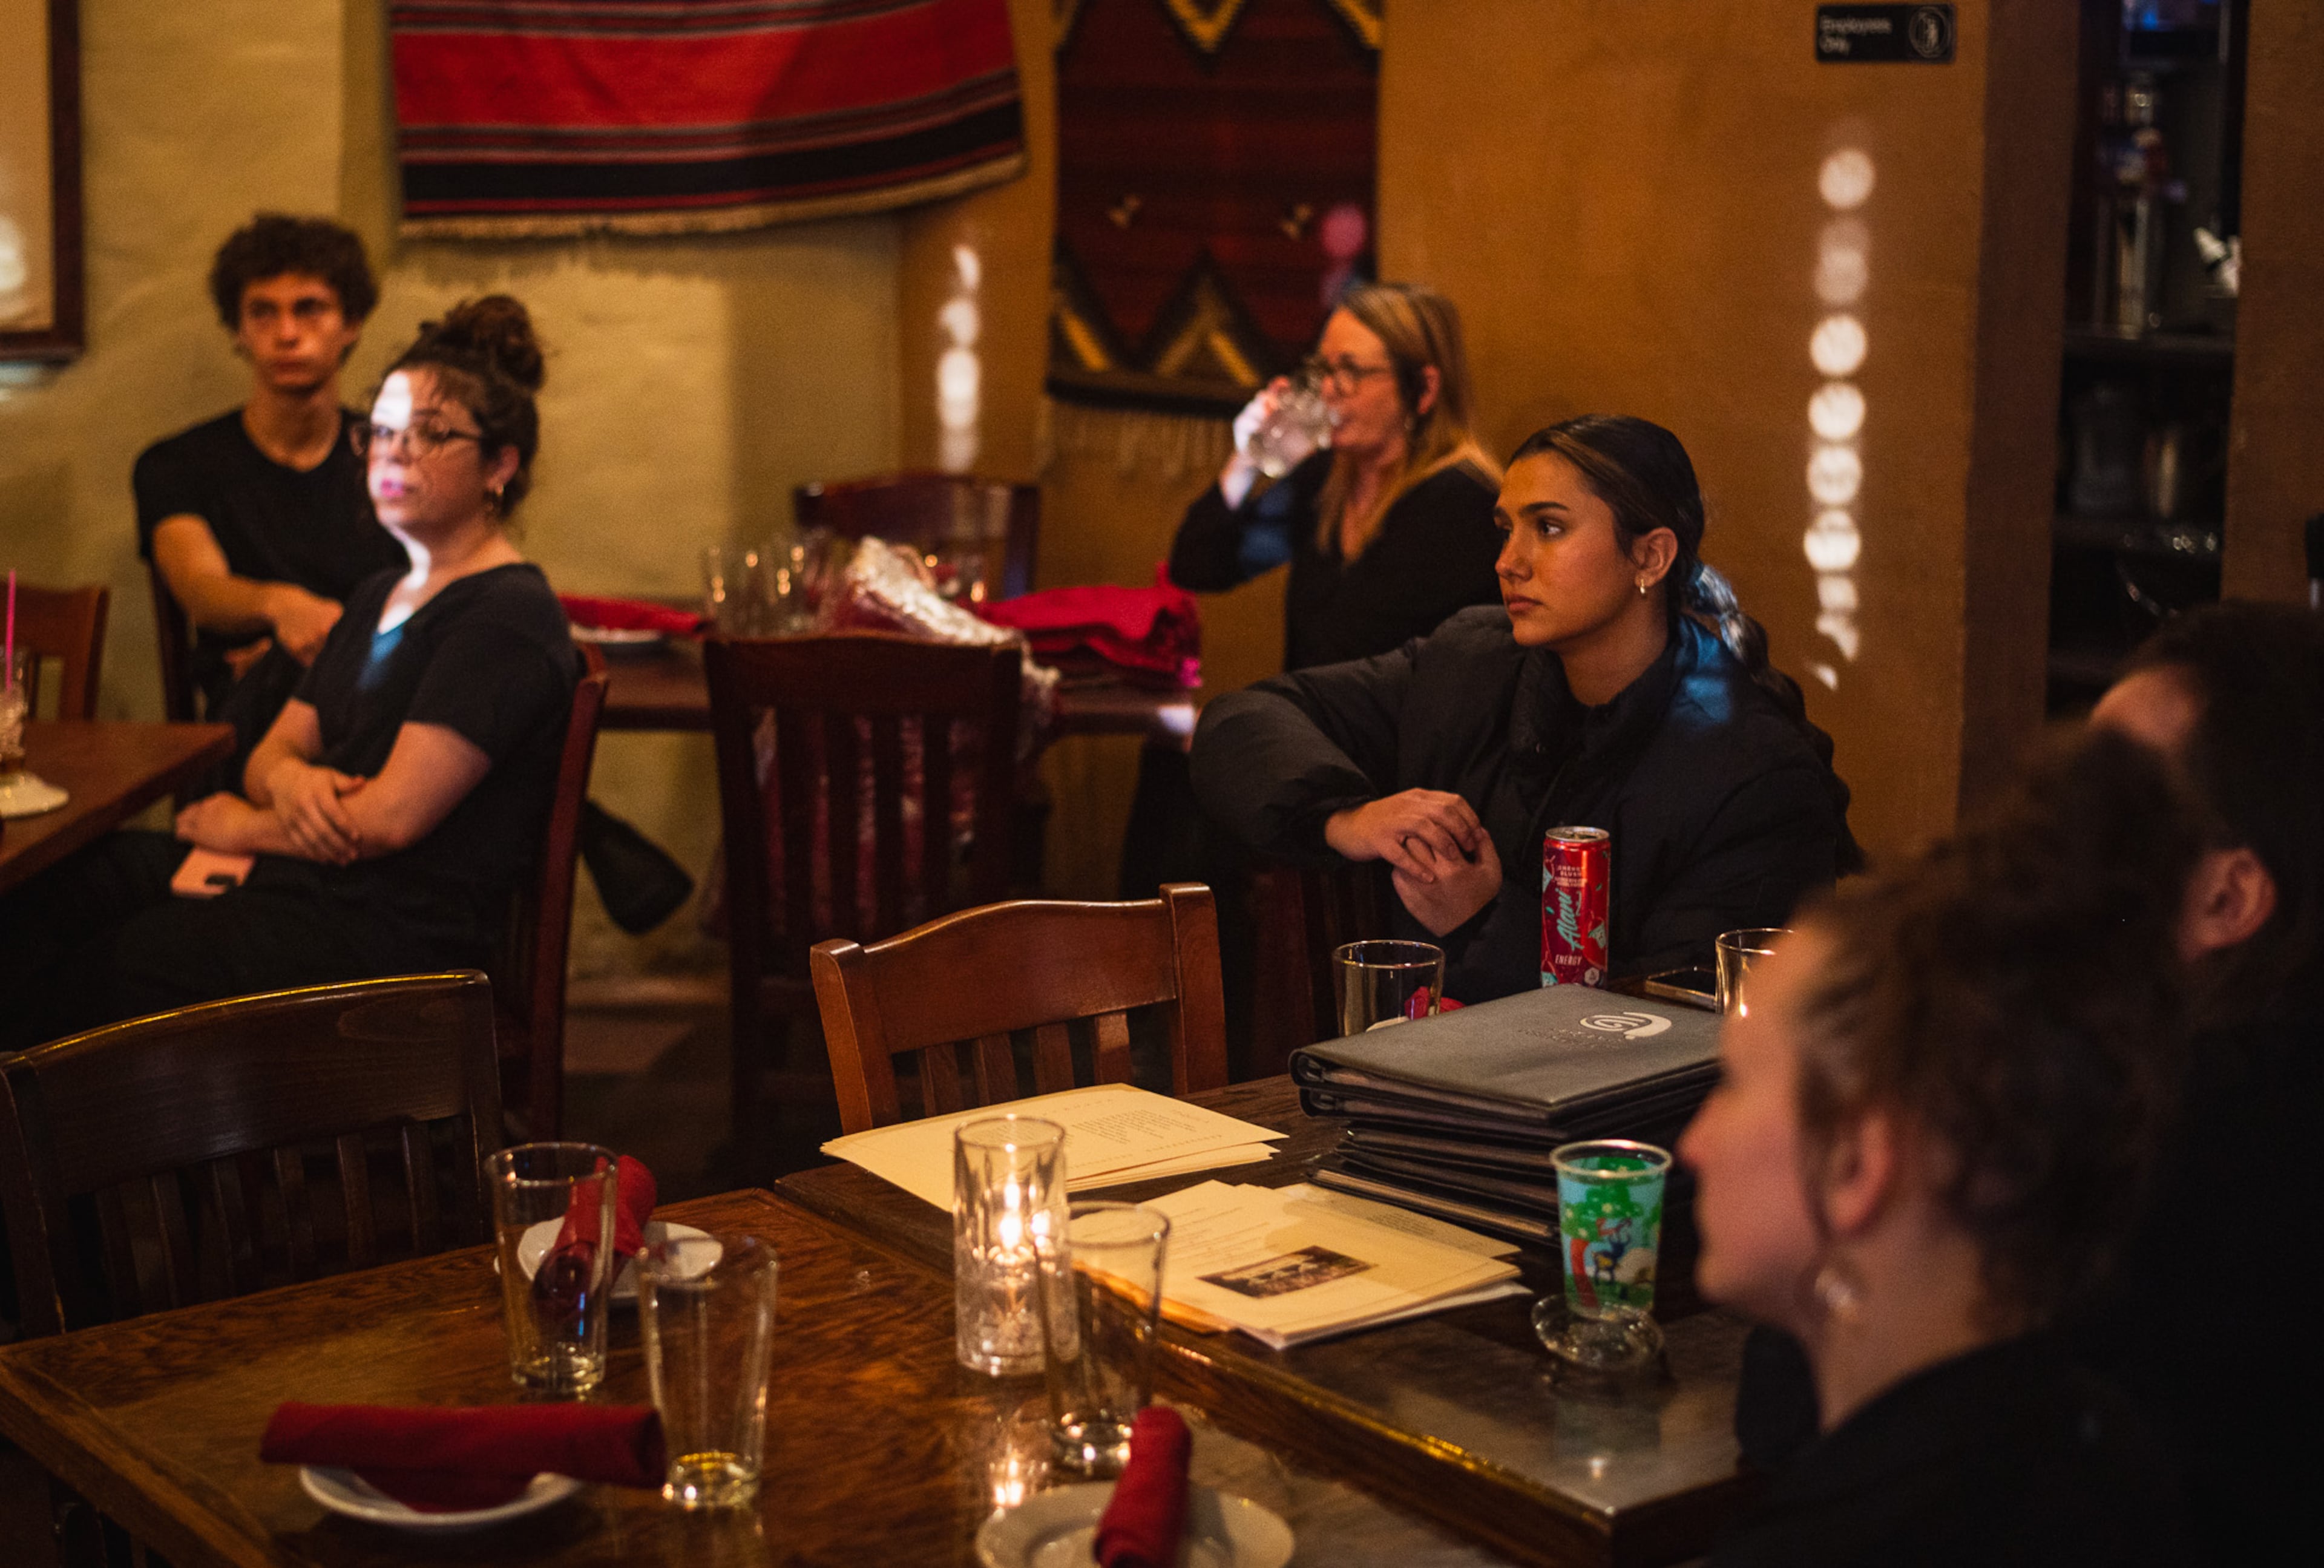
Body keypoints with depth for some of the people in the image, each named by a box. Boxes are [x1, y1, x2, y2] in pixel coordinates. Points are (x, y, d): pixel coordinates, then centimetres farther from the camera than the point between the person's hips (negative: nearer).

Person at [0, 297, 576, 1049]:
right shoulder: (377, 598, 20)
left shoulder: (506, 617, -12)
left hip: (397, 926, -9)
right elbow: (272, 751, 18)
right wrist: (287, 779, -9)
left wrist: (241, 825, -2)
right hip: (299, 878, 9)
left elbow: (391, 818, -18)